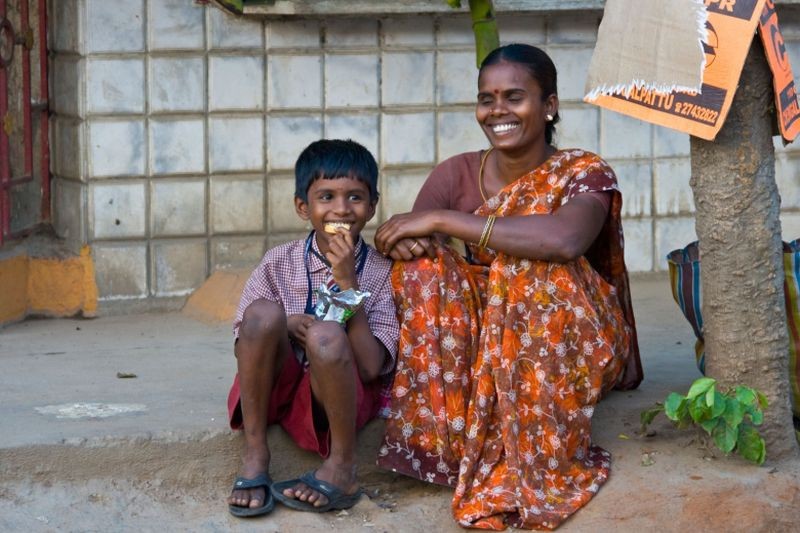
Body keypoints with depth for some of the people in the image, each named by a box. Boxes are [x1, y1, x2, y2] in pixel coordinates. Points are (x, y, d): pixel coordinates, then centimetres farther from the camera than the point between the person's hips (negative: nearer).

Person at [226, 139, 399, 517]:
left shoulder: (382, 273, -5)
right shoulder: (279, 263, -1)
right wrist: (284, 328, -20)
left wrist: (347, 281, -19)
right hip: (278, 386, 2)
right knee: (264, 312, -27)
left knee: (327, 334, -34)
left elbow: (370, 367, -15)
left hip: (338, 398, -2)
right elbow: (245, 343, 2)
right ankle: (254, 455, -19)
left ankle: (341, 468, -18)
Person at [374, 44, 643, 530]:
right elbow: (400, 242, -12)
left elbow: (564, 239, -35)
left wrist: (442, 220, -32)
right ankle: (453, 442, -23)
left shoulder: (583, 174, -13)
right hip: (483, 344, 3)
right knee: (422, 266, -20)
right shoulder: (457, 174, -1)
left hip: (570, 348, -3)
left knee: (537, 269, -32)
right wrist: (408, 240, -37)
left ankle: (535, 459, -27)